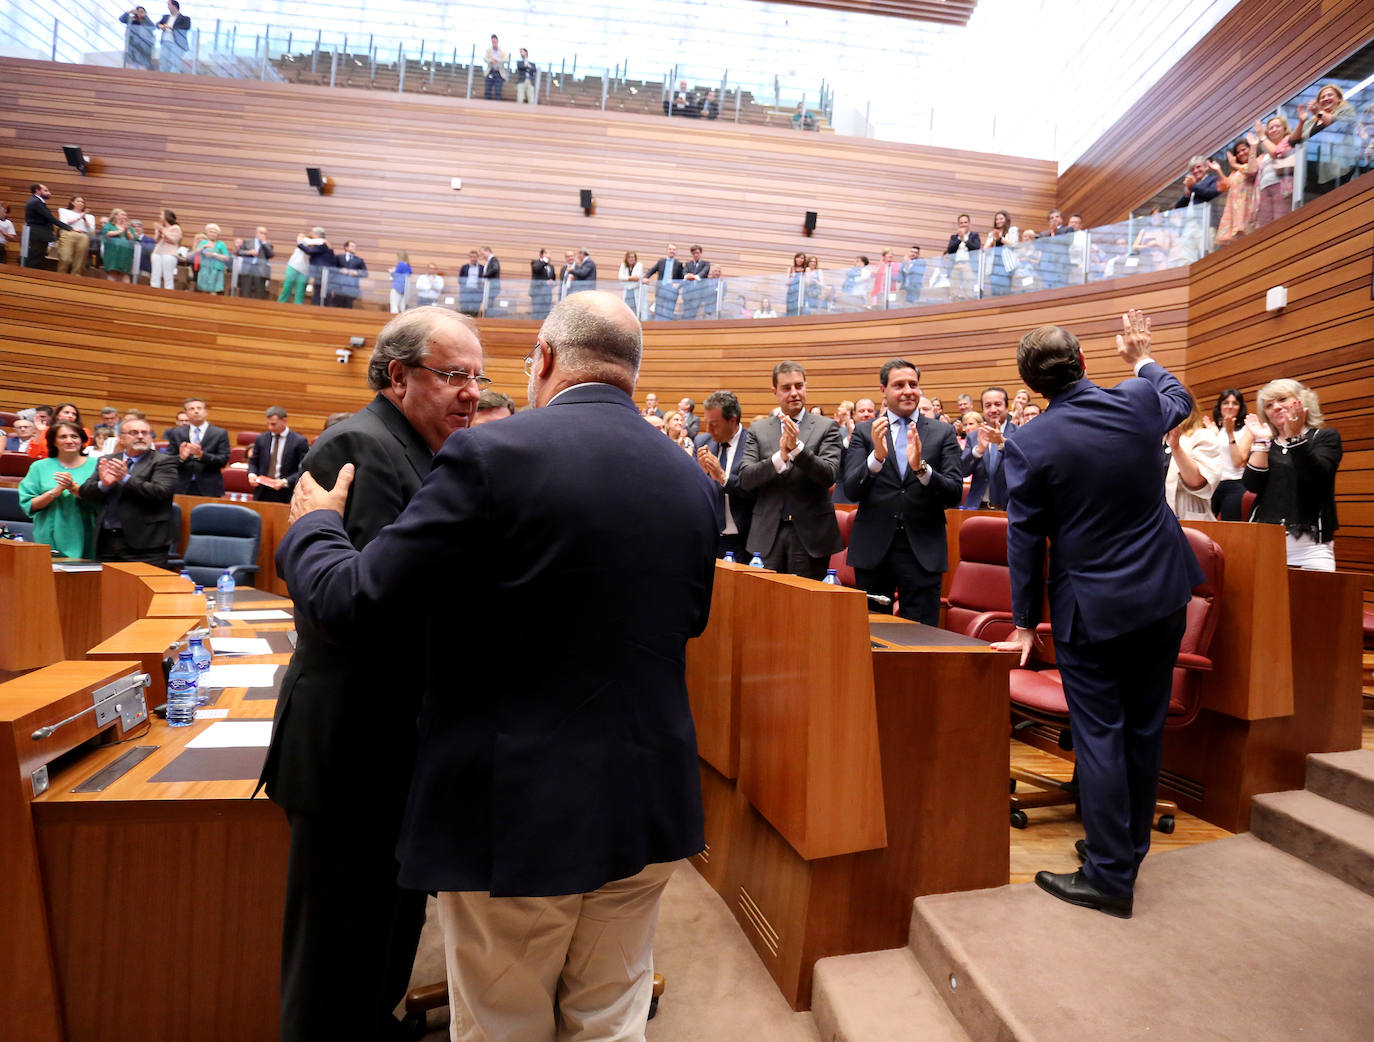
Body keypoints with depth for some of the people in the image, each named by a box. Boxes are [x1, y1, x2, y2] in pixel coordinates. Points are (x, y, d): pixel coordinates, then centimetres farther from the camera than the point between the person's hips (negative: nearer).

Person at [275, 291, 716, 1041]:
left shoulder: (492, 453, -17)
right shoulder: (691, 479, 0)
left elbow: (353, 605, -13)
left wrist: (312, 526, 8)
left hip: (515, 813, -4)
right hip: (648, 808, 5)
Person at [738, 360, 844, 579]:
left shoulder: (827, 427, 2)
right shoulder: (758, 430, 7)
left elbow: (829, 475, -9)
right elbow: (745, 479, -3)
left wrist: (797, 447, -23)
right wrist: (780, 457, -19)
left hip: (811, 535, -1)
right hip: (767, 534, 2)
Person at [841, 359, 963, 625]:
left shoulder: (942, 432, 5)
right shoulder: (864, 432, 5)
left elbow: (955, 494, -3)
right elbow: (851, 490, -6)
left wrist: (921, 467, -20)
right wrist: (877, 456, -23)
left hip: (922, 551, 0)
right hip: (873, 547, 0)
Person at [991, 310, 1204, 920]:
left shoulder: (1029, 446, -15)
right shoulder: (1140, 402, -5)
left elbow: (1025, 540, -9)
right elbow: (1180, 401, 22)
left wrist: (1026, 623, 0)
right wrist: (1143, 359, 40)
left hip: (1090, 606, -5)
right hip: (1161, 594, 5)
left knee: (1099, 736, 3)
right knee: (1144, 729, 16)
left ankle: (1110, 876, 11)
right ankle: (1129, 850, 33)